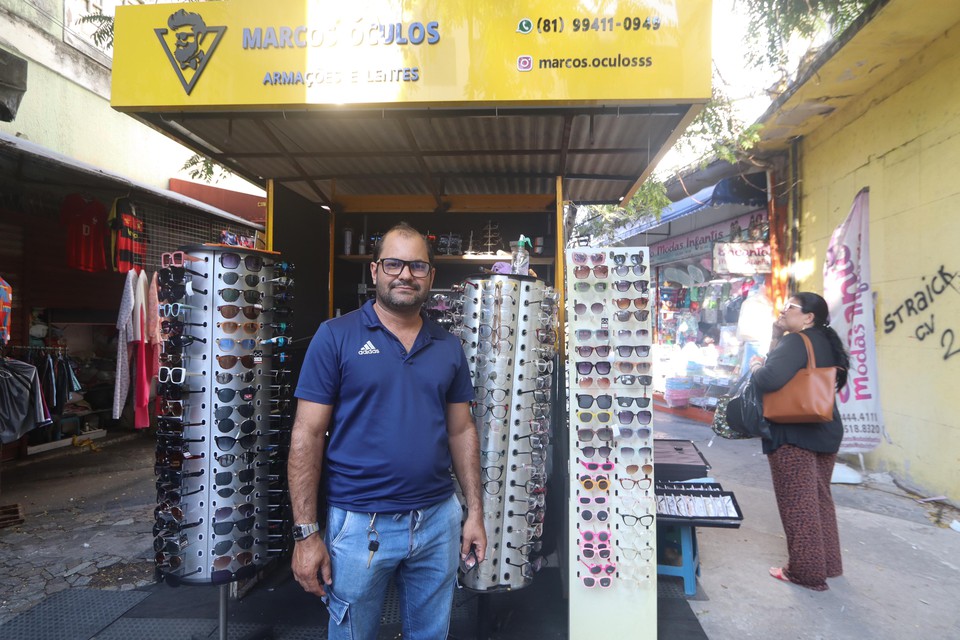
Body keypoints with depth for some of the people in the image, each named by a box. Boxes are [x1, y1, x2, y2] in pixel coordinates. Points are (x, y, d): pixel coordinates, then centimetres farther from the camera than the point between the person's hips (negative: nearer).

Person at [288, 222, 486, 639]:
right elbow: (307, 436, -9)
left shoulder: (448, 346, 4)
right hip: (358, 523, -3)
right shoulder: (336, 336, -8)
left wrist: (475, 513, 5)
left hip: (439, 519, 4)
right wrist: (306, 532, -11)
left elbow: (461, 432, 8)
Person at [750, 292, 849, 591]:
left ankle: (806, 572, 10)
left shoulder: (795, 342, -18)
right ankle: (829, 563, 32)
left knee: (797, 504, 1)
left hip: (793, 435, -9)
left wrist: (756, 369, -11)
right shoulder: (825, 342, 11)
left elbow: (770, 379, -34)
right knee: (820, 499, 20)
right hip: (827, 432, 10)